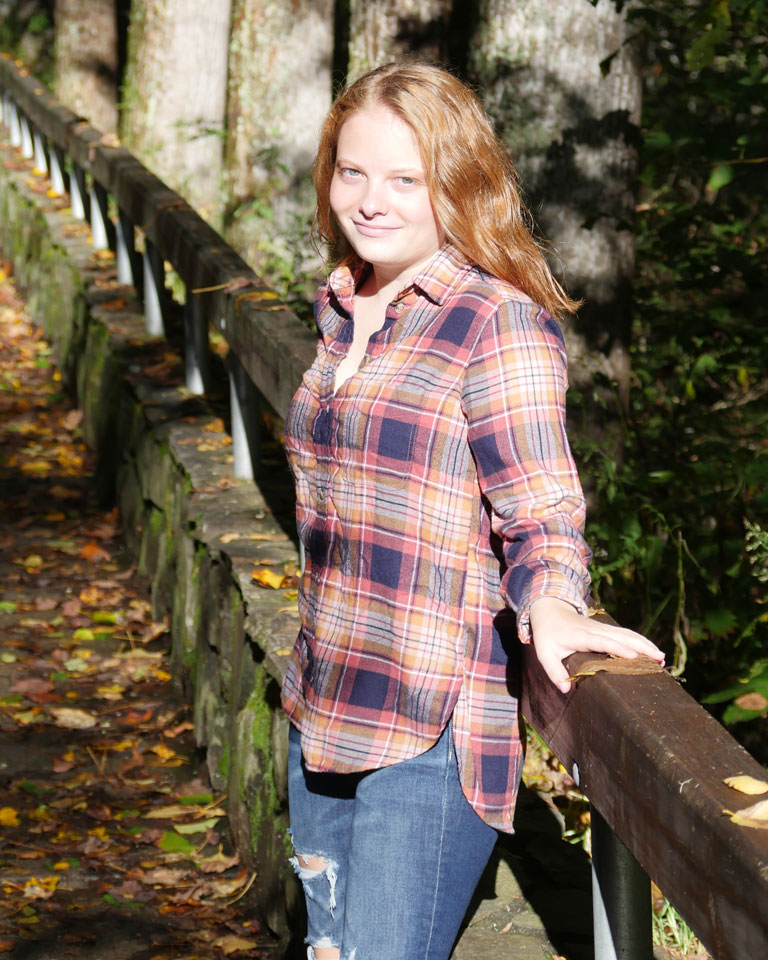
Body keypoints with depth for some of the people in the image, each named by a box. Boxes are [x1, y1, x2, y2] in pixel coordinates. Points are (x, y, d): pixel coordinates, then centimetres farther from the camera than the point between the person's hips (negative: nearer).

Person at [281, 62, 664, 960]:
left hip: (434, 727, -8)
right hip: (322, 712, 8)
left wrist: (551, 608, -32)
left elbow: (539, 510, -15)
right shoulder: (342, 316, 13)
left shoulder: (499, 322, -11)